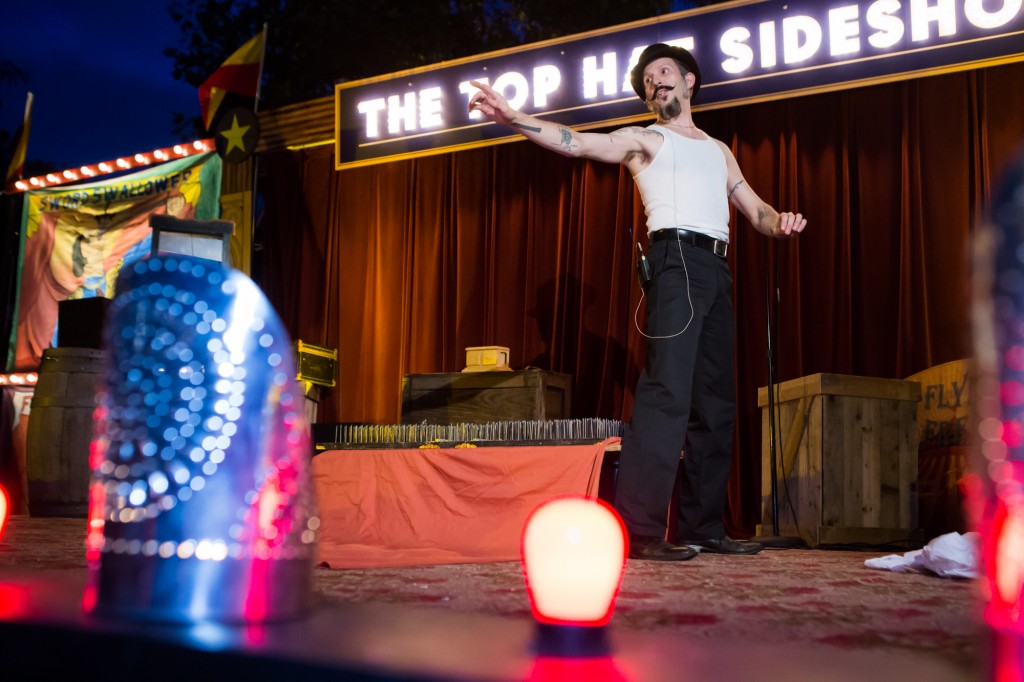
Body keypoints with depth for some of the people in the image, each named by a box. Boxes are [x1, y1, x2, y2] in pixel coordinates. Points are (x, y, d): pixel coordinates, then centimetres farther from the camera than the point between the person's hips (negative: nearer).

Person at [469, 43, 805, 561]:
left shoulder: (718, 151, 28)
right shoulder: (644, 140, 12)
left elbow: (755, 210, 26)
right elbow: (576, 142, -2)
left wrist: (781, 222, 1)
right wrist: (513, 119, -18)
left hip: (716, 270, 7)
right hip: (677, 259, -7)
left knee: (716, 400, 5)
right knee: (667, 389, -20)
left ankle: (702, 527, 11)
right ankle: (639, 529, -23)